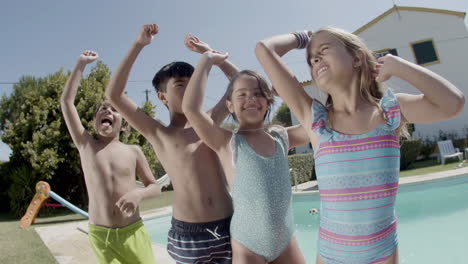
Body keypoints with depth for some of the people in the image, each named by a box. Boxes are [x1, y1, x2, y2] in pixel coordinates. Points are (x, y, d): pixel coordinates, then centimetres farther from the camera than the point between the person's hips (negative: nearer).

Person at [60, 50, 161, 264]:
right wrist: (81, 63, 0)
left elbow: (155, 187, 5)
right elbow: (66, 101, -2)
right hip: (100, 235, 0)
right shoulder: (86, 145, 1)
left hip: (133, 232, 0)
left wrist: (139, 193, -17)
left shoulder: (133, 151, 0)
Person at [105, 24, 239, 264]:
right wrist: (138, 45, -4)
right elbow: (113, 94, -5)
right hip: (187, 233, -2)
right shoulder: (159, 135, 1)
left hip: (227, 227, 3)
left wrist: (207, 51, 15)